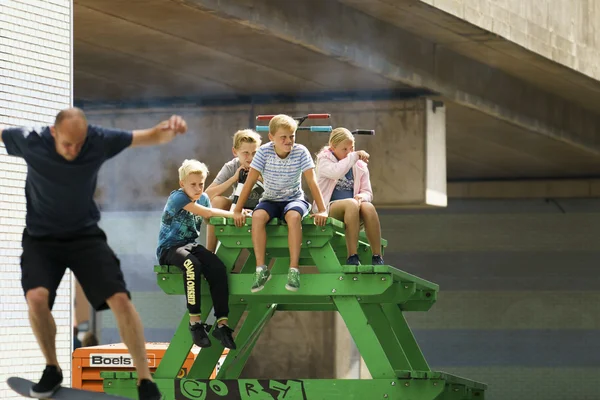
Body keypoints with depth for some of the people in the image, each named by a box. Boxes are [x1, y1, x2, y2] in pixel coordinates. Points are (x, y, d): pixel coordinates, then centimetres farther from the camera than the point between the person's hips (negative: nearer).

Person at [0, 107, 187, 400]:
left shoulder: (98, 141, -18)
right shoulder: (30, 141, -19)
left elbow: (149, 137, -13)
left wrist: (170, 129, -36)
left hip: (85, 235, 1)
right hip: (41, 238, -1)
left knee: (120, 299, -12)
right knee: (36, 298, -26)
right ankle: (52, 370, 1)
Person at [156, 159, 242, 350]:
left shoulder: (203, 198, 11)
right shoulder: (177, 197, -11)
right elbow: (207, 213, -22)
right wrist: (233, 214, -23)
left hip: (191, 245, 6)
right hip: (169, 248, -6)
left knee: (218, 267, -23)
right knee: (192, 265, -38)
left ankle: (222, 323, -24)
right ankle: (195, 321, -34)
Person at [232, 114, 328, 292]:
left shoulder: (301, 152, -11)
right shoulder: (264, 152, -11)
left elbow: (312, 182, -12)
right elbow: (250, 181, -11)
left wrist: (322, 210, -20)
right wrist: (237, 210, -16)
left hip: (294, 199, -1)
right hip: (270, 200, 1)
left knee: (293, 216, -36)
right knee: (258, 216, -32)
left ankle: (294, 269, -34)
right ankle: (261, 269, -28)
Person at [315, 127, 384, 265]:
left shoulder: (360, 166, 15)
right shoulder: (324, 160, 2)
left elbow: (367, 193, 13)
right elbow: (336, 171, -22)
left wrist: (362, 196, -11)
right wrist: (355, 156, -17)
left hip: (351, 208, 4)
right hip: (328, 208, -4)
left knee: (368, 207, -32)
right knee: (351, 204, -37)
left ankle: (377, 258, -31)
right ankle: (352, 257, -40)